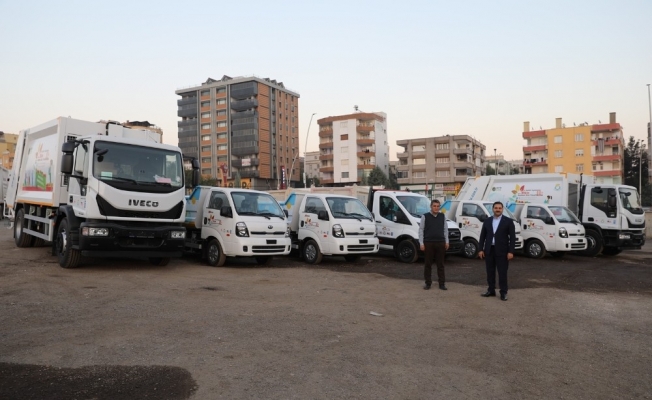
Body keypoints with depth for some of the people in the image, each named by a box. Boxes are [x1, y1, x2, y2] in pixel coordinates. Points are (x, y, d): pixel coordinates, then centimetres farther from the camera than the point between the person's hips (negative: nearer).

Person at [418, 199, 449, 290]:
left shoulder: (443, 216, 9)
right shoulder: (425, 216, 0)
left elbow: (445, 229, 12)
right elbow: (421, 230, -1)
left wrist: (446, 242, 6)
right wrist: (421, 243, -6)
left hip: (440, 243, 2)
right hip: (428, 243, -2)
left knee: (440, 264, 6)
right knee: (428, 264, 4)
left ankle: (442, 283, 10)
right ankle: (428, 283, 13)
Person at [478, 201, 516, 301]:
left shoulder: (508, 221, -2)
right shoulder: (487, 221, 9)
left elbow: (512, 237, -5)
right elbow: (482, 236, 9)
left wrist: (511, 251, -12)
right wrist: (481, 249, 2)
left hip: (502, 251, -4)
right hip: (489, 250, 4)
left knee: (502, 273, 1)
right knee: (490, 272, 10)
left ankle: (503, 293, 8)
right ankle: (491, 291, 20)